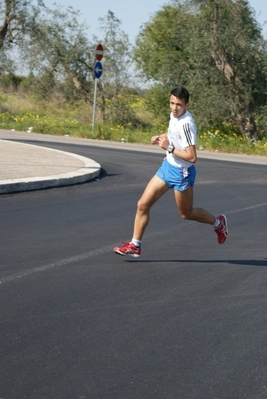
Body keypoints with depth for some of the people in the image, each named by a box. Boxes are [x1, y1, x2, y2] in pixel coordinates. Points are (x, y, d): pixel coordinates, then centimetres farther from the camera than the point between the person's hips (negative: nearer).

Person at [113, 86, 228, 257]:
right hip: (168, 166, 8)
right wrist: (162, 137, 3)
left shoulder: (186, 124, -27)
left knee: (186, 213, 12)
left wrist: (169, 148, -26)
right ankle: (135, 246, 12)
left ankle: (218, 222, 38)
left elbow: (192, 157, -29)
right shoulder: (174, 115, -1)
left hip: (181, 172, -8)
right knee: (143, 205, 3)